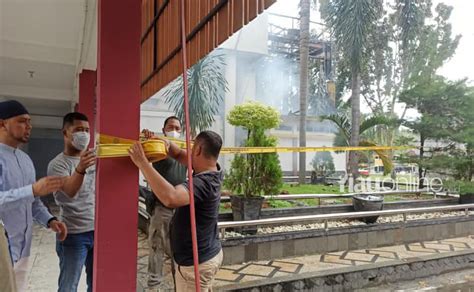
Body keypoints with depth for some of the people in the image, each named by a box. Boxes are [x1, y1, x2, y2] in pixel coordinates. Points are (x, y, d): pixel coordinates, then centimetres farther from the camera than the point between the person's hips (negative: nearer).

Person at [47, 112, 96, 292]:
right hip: (74, 234, -5)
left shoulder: (94, 156, 6)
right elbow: (69, 191, -26)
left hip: (98, 230, 5)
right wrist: (80, 169, -46)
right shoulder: (57, 164, -11)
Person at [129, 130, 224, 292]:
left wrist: (143, 163, -41)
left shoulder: (202, 183, -31)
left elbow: (170, 197, -49)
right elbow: (180, 155, 8)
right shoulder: (212, 172, -3)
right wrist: (166, 143, -12)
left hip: (195, 263, -9)